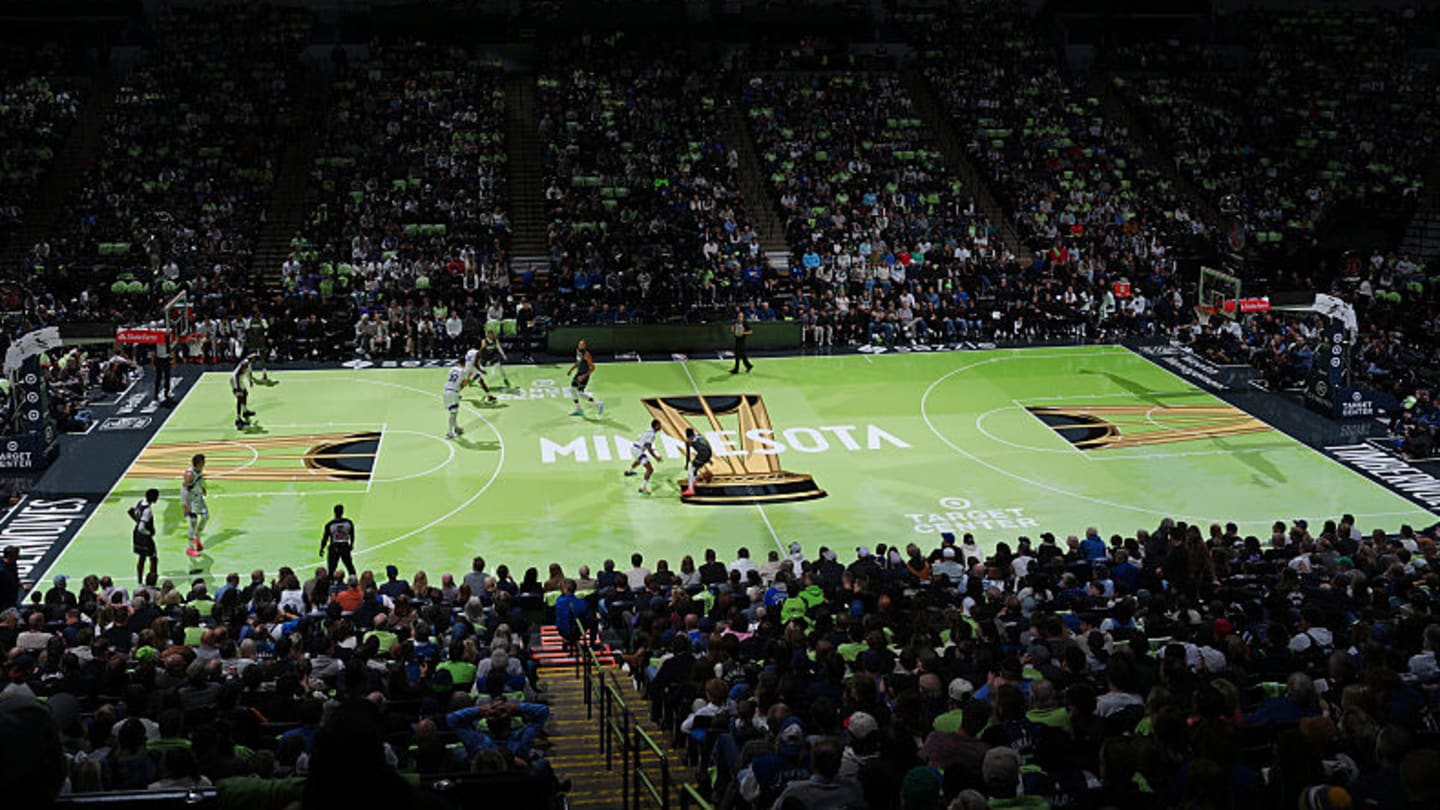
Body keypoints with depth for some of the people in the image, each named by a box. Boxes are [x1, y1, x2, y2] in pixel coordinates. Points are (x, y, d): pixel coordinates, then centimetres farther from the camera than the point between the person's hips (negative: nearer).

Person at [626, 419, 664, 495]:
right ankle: (643, 488, -16)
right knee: (650, 469, -13)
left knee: (639, 460, 44)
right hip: (638, 449, -10)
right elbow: (649, 448, -26)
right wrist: (656, 457, -22)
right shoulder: (651, 434, -20)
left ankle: (629, 471, 70)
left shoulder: (648, 430, 10)